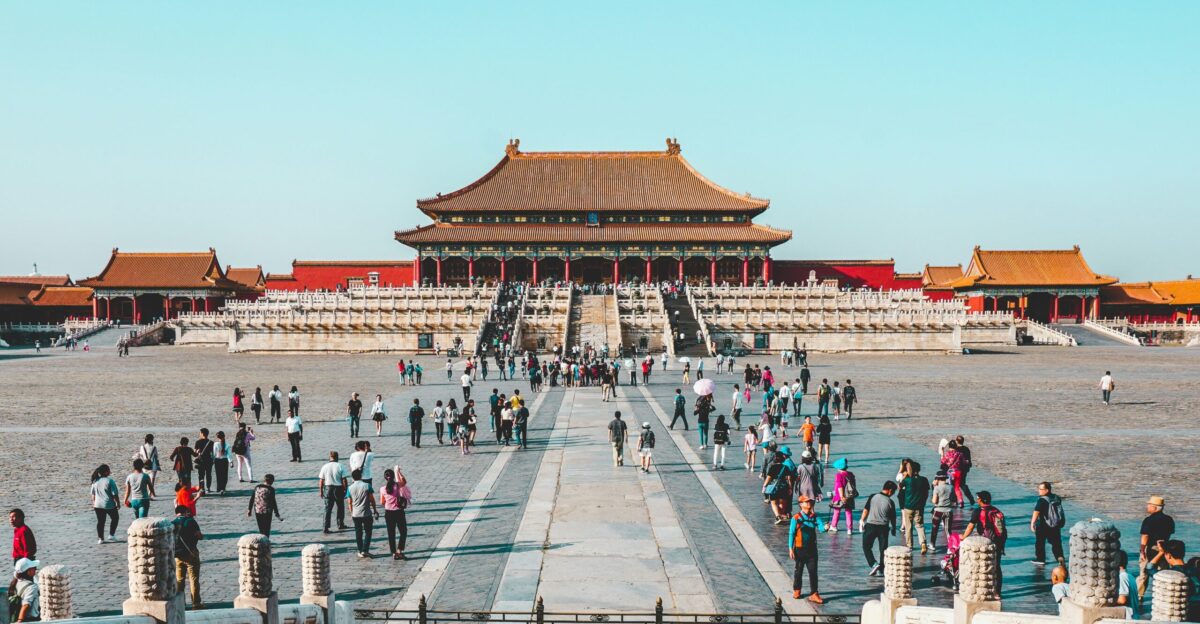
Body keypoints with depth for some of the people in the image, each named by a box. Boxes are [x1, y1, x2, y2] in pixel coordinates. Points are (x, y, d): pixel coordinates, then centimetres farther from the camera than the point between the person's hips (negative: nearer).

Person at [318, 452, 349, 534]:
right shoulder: (340, 467, -8)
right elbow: (344, 480, -8)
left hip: (328, 488, 1)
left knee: (328, 508, 5)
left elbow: (321, 481, -1)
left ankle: (326, 527, 0)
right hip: (338, 488, -1)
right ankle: (340, 525, 24)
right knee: (340, 507, 17)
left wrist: (320, 490, 9)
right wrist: (345, 490, 1)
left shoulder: (325, 467, -3)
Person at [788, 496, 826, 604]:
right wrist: (790, 549, -8)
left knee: (813, 571, -2)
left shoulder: (814, 516, 2)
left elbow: (820, 528, -11)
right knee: (799, 570, 11)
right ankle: (796, 590, 31)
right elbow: (791, 533, -5)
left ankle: (814, 594, 0)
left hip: (812, 548, 2)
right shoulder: (796, 518, -8)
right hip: (800, 549, -2)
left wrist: (825, 528, -35)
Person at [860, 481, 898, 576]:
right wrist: (894, 529, 16)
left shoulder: (872, 497, -5)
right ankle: (880, 570, 10)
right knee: (883, 549, 10)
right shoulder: (890, 502, -4)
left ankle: (874, 564, -6)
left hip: (870, 525, 0)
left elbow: (865, 510, -4)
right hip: (883, 527, 0)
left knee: (866, 546, 11)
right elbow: (893, 518, 3)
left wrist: (862, 521, 6)